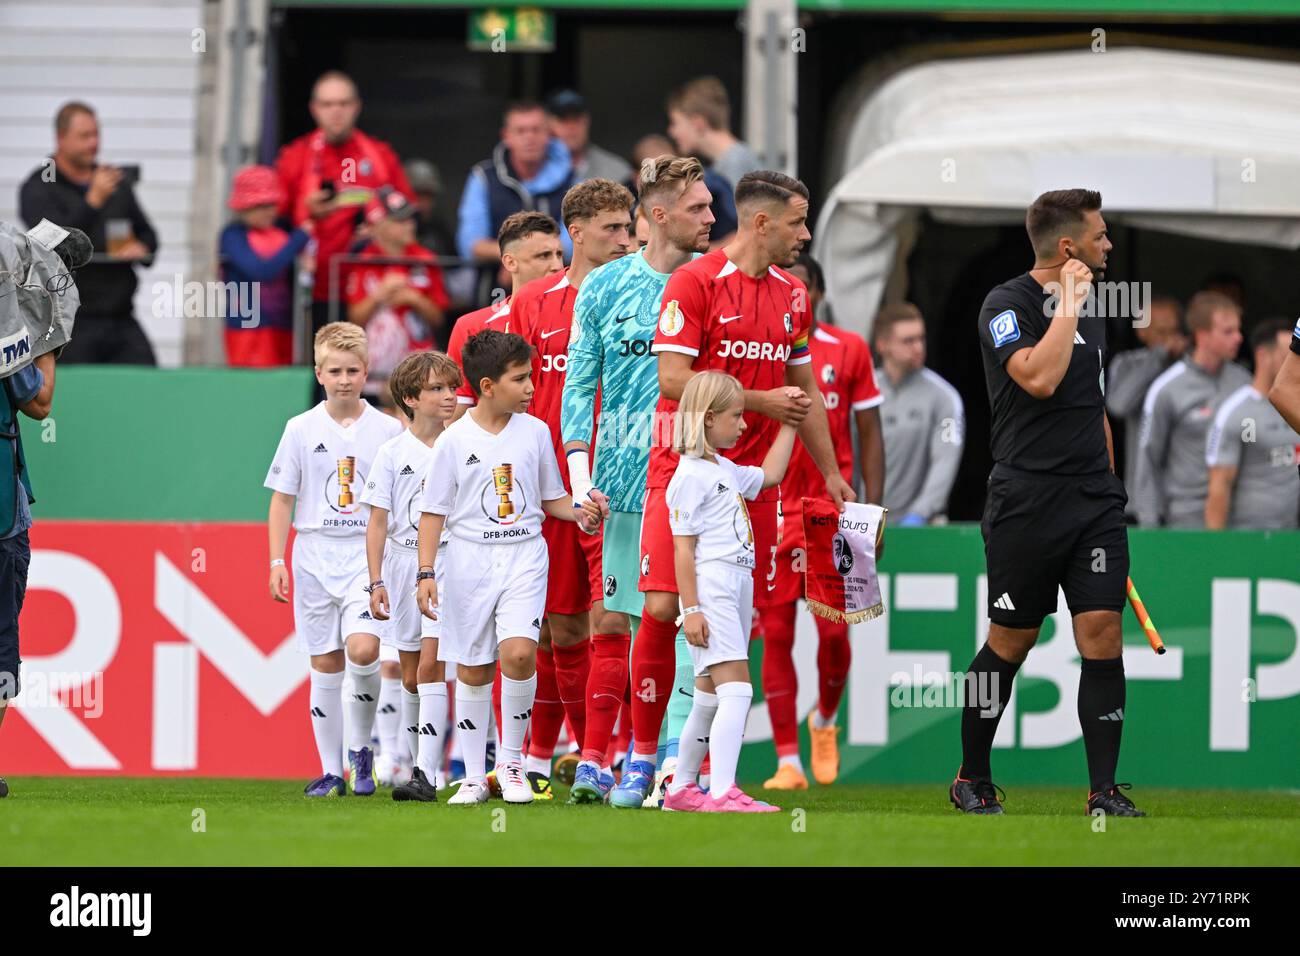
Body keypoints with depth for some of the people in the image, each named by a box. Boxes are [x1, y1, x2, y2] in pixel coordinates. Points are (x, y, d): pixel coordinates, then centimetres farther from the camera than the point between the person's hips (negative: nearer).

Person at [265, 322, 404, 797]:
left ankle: (362, 748, 1)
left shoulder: (387, 430, 2)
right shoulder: (301, 429, 3)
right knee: (325, 665, 3)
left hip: (368, 556, -1)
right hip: (315, 556, 1)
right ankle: (332, 771, 10)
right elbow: (282, 499, 7)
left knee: (363, 650, -20)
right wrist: (277, 561, 0)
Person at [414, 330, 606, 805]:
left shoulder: (535, 432, 4)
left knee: (519, 653, -20)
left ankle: (512, 760, -2)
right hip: (469, 559, 0)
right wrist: (426, 573, -5)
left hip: (524, 556, 1)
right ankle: (474, 777, 14)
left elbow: (550, 497, 15)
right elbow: (434, 511, 1)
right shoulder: (454, 441, -3)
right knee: (472, 671, 5)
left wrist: (579, 511, -6)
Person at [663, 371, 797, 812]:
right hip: (710, 589, -10)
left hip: (737, 586, 10)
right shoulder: (691, 475, -9)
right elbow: (683, 548, -13)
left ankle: (682, 788, 21)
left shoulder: (727, 470, 19)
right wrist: (691, 609, -18)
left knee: (710, 698, 13)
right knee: (736, 689, -18)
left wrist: (788, 425, 36)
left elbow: (769, 476, 39)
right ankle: (722, 793, -24)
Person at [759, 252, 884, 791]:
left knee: (834, 631, -6)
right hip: (770, 513, 0)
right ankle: (787, 761, 0)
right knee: (776, 635, -4)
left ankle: (825, 719, 24)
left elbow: (870, 437, 7)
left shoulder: (848, 350, 3)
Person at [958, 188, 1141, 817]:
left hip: (1094, 504, 6)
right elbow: (1039, 379, -25)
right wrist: (1068, 307, -16)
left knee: (1102, 634, -6)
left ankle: (1104, 789, -4)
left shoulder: (1090, 311, 16)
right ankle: (971, 778, 18)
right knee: (1011, 642, 3)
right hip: (1027, 501, -6)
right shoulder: (1007, 305, -8)